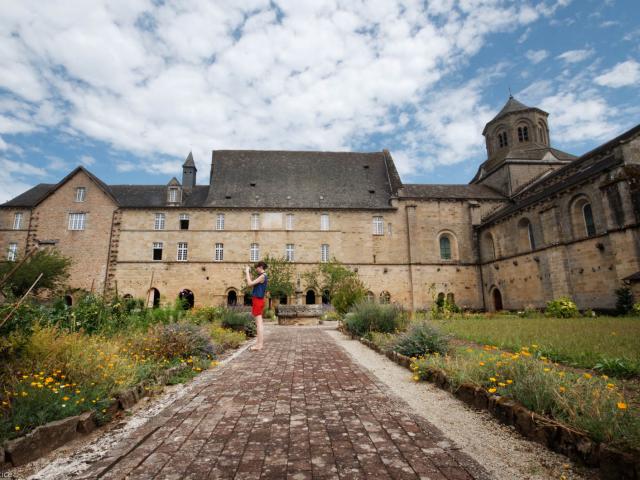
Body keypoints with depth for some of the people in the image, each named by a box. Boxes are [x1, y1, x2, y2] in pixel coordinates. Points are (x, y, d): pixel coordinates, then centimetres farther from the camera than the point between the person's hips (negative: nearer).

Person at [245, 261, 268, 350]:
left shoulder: (262, 276, -14)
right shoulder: (262, 276, 16)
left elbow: (250, 284, -20)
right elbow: (252, 284, 19)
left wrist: (247, 273, -10)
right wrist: (249, 274, 13)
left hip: (257, 300, -10)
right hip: (258, 300, 10)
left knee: (258, 322, -9)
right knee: (259, 322, 13)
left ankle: (259, 344, -8)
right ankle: (260, 342, 19)